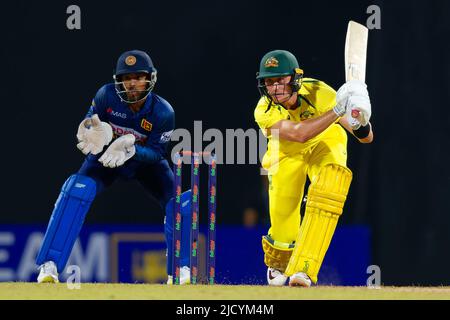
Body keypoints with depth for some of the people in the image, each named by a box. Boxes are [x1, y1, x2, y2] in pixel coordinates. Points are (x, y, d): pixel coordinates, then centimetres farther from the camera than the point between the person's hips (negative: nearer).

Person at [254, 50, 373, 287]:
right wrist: (337, 111, -57)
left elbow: (367, 138, -35)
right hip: (287, 154, 1)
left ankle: (302, 269, -29)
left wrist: (360, 123, -58)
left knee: (328, 189, -32)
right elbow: (298, 134, -49)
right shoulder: (264, 112, -32)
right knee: (283, 230, -3)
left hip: (325, 143, -1)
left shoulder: (319, 94, -34)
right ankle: (277, 265, 35)